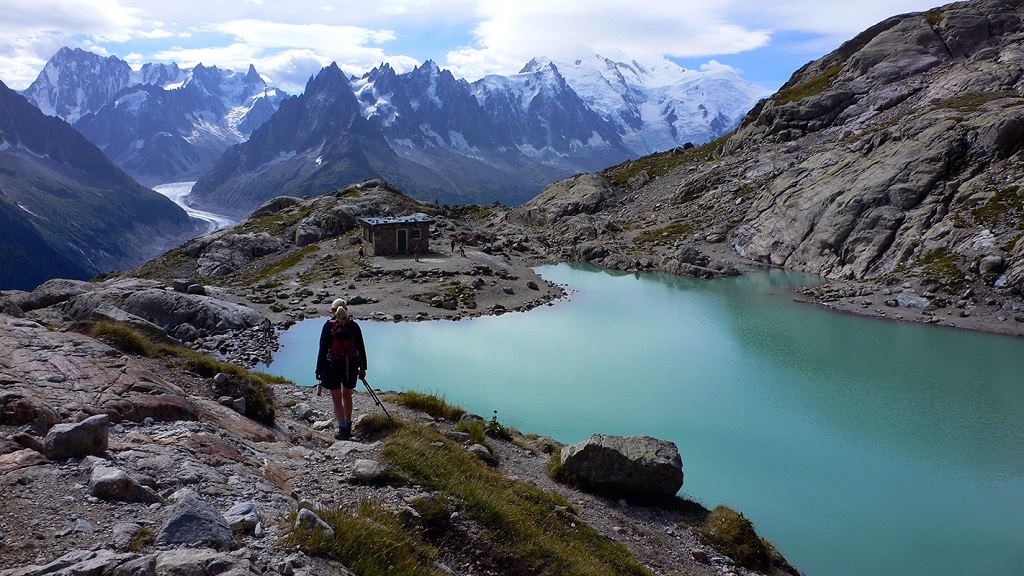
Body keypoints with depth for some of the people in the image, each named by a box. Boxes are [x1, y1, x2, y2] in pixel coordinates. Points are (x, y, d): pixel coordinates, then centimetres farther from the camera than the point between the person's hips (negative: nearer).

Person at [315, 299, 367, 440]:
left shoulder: (328, 326, -9)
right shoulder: (353, 326, -2)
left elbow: (322, 349, -8)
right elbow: (361, 348, 3)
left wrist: (319, 370, -1)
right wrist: (362, 368, 13)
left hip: (333, 367, -3)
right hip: (351, 366, 3)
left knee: (337, 399, 7)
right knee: (347, 396, 20)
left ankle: (342, 429, 2)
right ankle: (348, 426, 30)